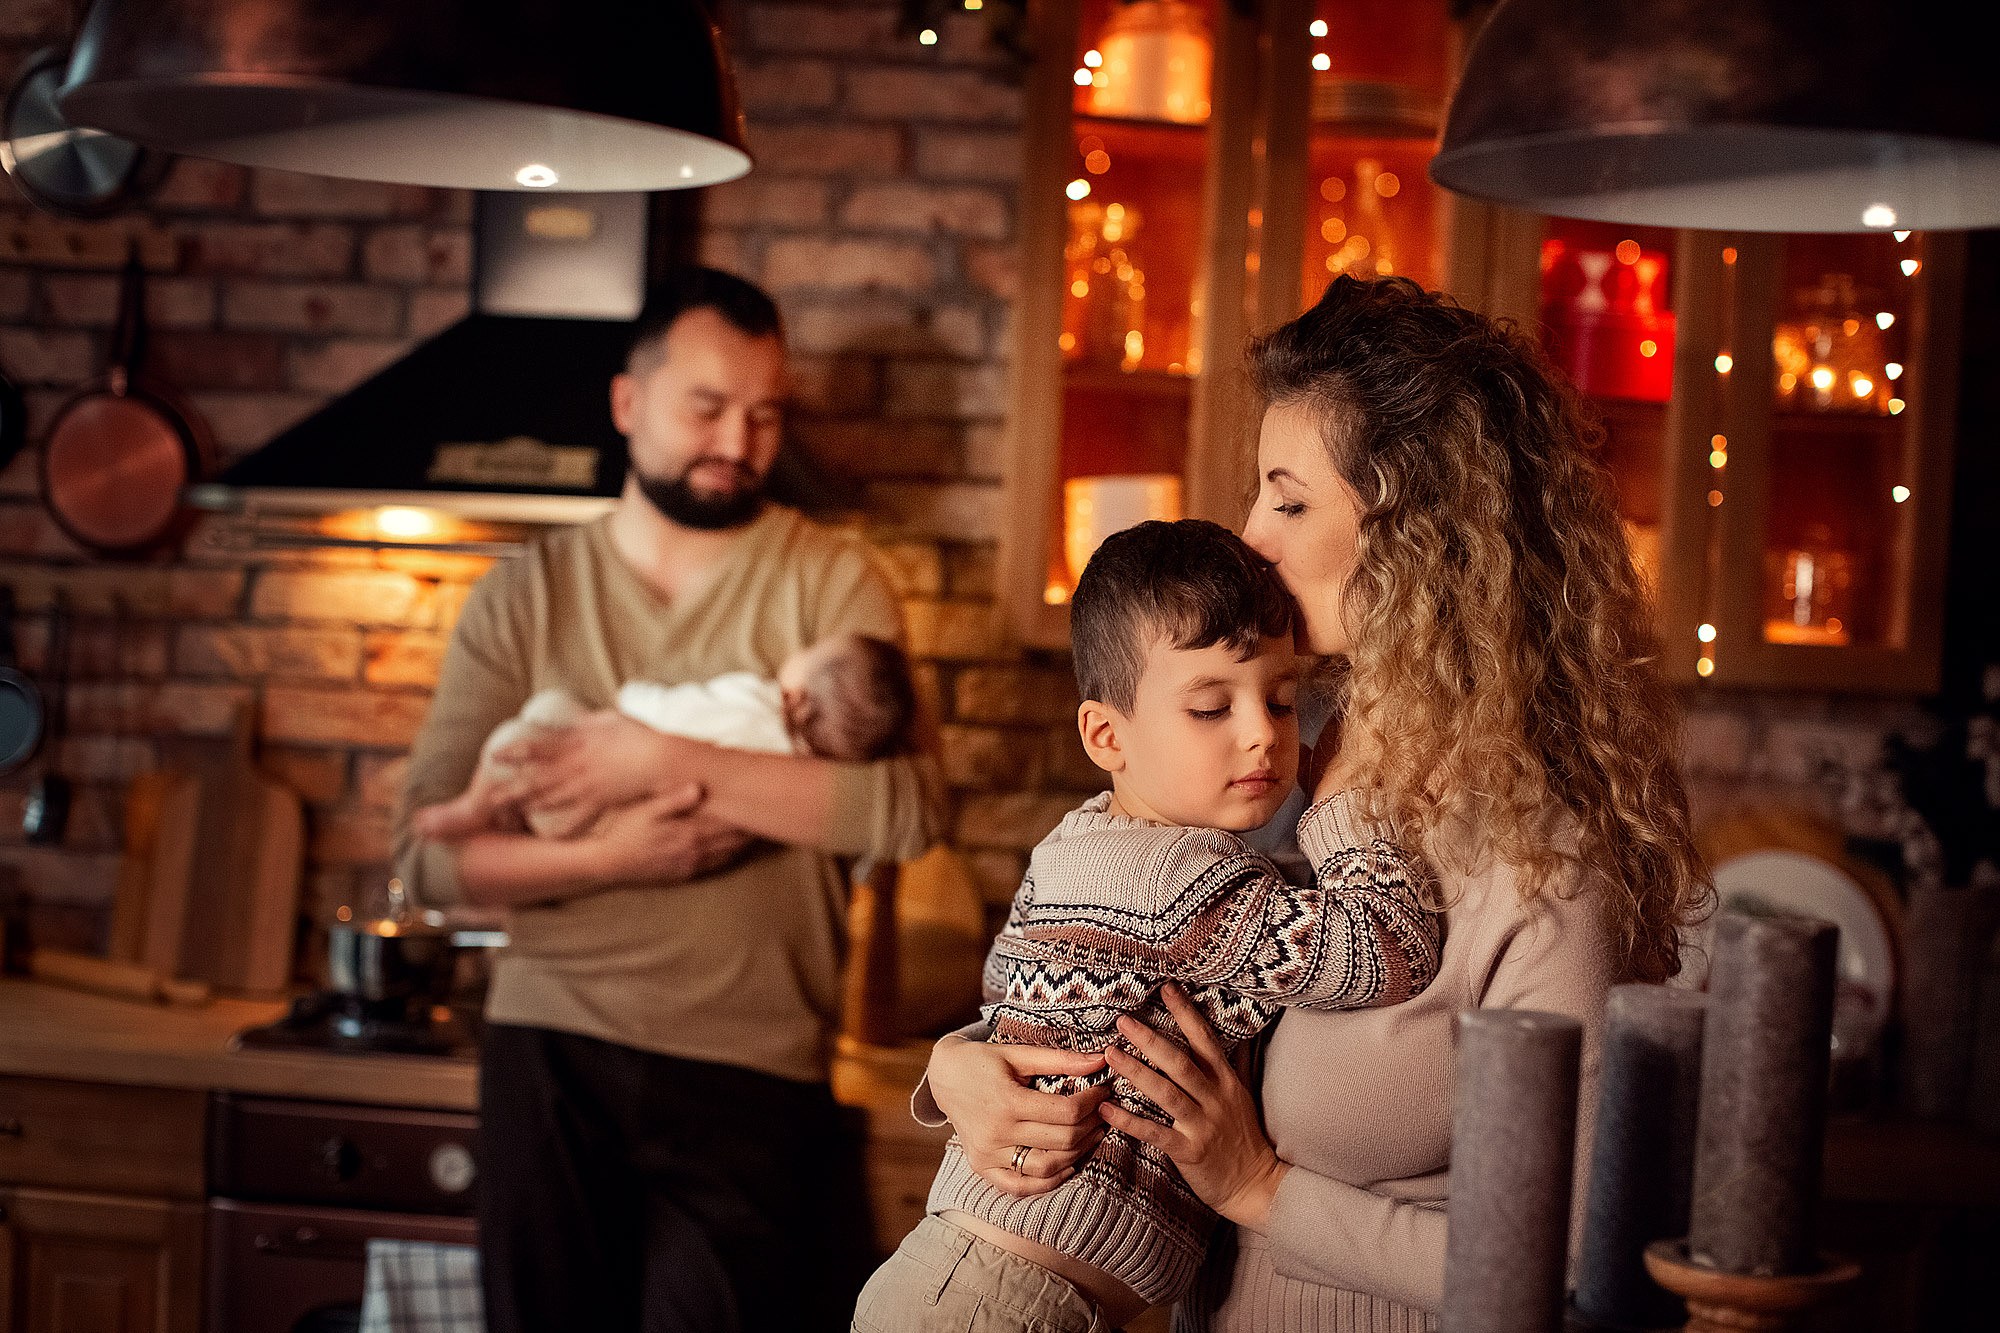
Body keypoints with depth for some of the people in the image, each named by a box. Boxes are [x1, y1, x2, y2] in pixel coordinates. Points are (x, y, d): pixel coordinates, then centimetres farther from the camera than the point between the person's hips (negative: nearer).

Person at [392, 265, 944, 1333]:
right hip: (550, 1050, 2)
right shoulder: (526, 593, 5)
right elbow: (428, 852, -1)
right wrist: (611, 856, -17)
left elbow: (909, 808, -15)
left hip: (749, 1067, -2)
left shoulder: (829, 581, 0)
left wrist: (666, 760, -19)